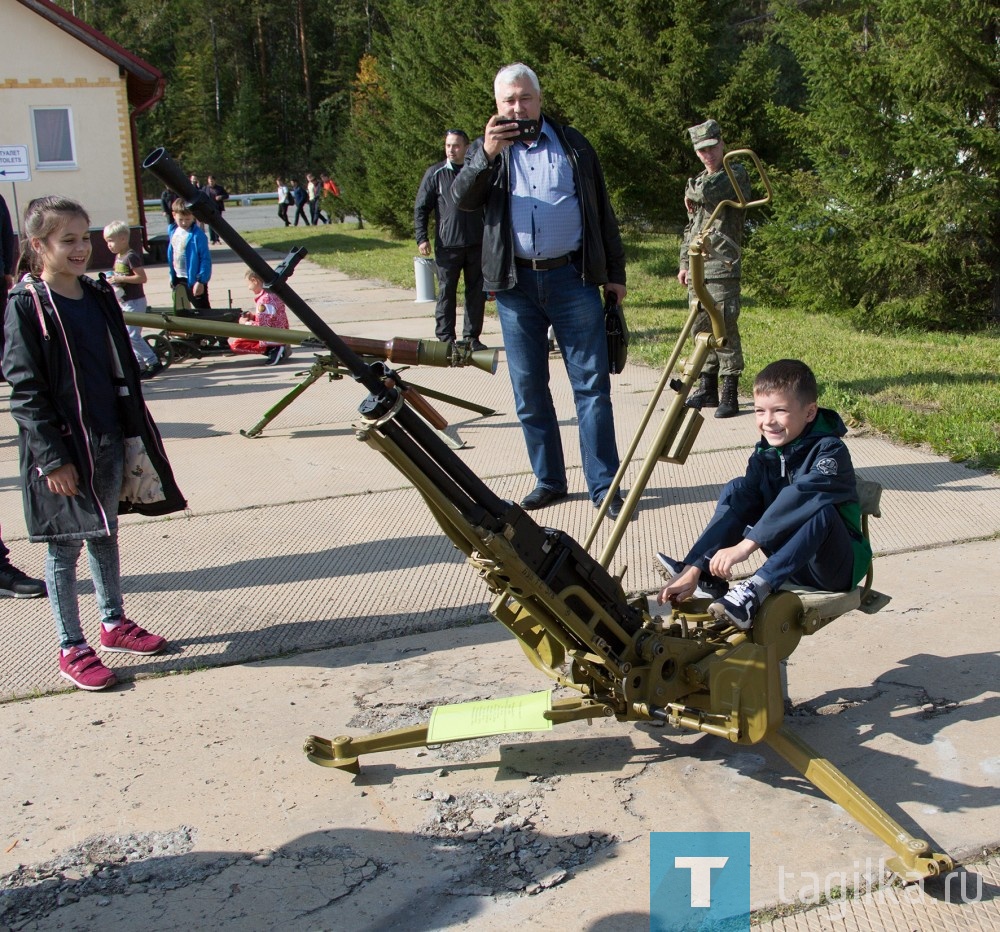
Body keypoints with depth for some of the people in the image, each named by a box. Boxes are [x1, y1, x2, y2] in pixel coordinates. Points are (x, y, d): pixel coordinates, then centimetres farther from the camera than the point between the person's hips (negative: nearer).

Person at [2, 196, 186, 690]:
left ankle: (114, 623, 33)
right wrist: (53, 458, -18)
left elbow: (123, 371, 13)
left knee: (105, 535, 18)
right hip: (60, 451, -6)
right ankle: (72, 649, 15)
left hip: (108, 443, 6)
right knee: (64, 546, 4)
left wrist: (134, 433, 11)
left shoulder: (98, 296, 7)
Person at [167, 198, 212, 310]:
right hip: (178, 279, 7)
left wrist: (201, 281, -21)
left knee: (203, 310, -2)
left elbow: (205, 259, -18)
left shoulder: (197, 234, -17)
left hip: (194, 280, -7)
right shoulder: (172, 230, 5)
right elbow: (171, 254, 14)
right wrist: (172, 276, 15)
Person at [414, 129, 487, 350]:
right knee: (446, 292, 1)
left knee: (477, 292, 6)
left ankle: (472, 336, 15)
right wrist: (422, 238, -6)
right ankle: (445, 338, 7)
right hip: (447, 245, -3)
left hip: (477, 243, 3)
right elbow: (421, 208, 3)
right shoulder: (435, 173, 3)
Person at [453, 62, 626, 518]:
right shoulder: (487, 151, 12)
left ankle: (604, 486, 2)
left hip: (573, 278, -1)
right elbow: (462, 199, -7)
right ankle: (548, 480, 18)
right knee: (528, 390, 6)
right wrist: (487, 154, -23)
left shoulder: (573, 145, 12)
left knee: (592, 385, -3)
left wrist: (614, 272, 9)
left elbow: (602, 210, 14)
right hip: (515, 282, 1)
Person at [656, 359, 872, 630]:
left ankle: (757, 588, -36)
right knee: (737, 490, -4)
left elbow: (797, 499, -38)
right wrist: (694, 567, -21)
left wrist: (745, 546, -44)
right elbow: (737, 506, -11)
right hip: (788, 561, 6)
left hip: (836, 567, -6)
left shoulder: (830, 451, -20)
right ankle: (706, 575, -12)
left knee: (819, 508, -35)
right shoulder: (765, 454, -2)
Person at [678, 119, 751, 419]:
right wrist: (684, 262, 17)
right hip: (697, 269, 8)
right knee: (701, 328, 9)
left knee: (725, 329, -9)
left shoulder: (736, 174, -2)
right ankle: (707, 388, 17)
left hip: (722, 267, -7)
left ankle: (730, 393, -7)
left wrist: (691, 191, 0)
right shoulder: (700, 182, 22)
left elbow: (708, 192, -22)